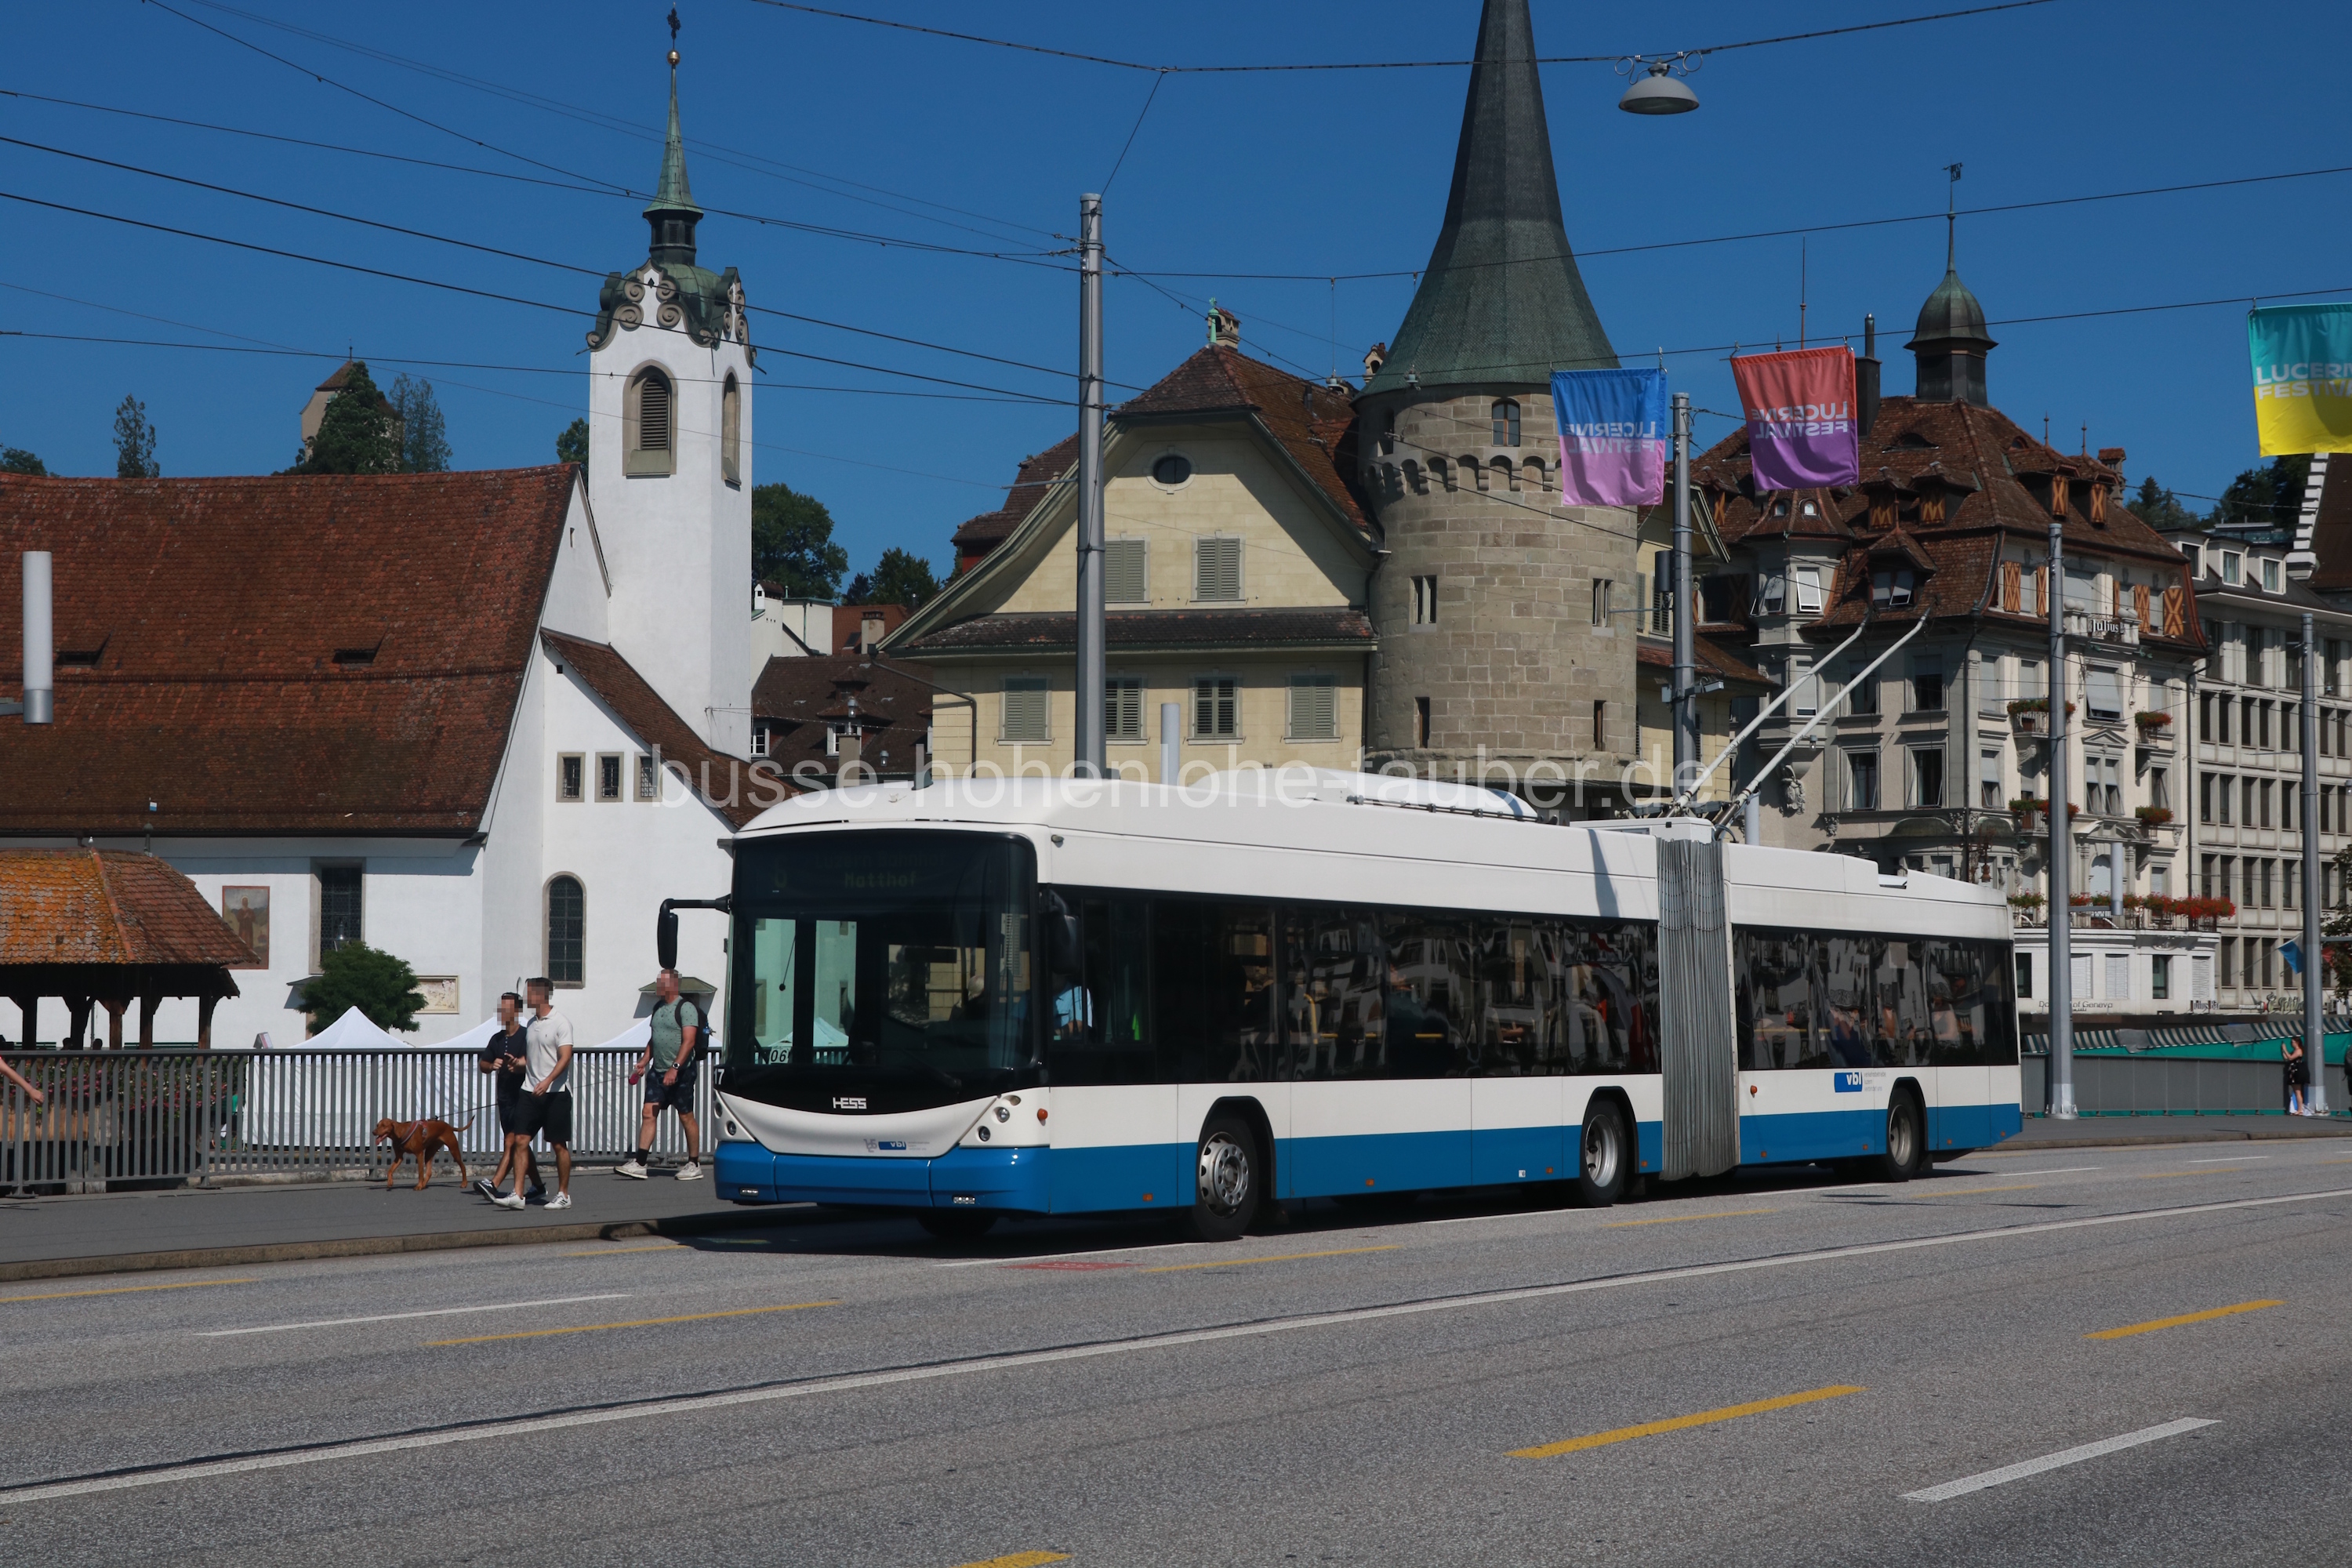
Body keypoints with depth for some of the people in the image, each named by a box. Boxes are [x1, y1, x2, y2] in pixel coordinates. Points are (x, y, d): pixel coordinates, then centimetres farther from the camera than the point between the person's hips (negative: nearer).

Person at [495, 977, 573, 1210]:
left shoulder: (560, 1023, -8)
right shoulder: (531, 1024, 14)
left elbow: (565, 1057, -17)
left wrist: (547, 1081, -29)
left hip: (556, 1092, -7)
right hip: (531, 1091, 7)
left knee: (559, 1145, 1)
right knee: (522, 1140, -4)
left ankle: (564, 1194, 11)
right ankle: (517, 1195, -6)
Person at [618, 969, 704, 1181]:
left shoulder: (686, 1008, -10)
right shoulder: (658, 1008, 15)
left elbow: (689, 1041, -19)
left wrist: (675, 1068, -26)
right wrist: (643, 1062, 12)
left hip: (681, 1072, -7)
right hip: (657, 1071, 7)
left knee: (686, 1117, 1)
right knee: (649, 1114, -2)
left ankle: (694, 1165, 10)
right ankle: (639, 1164, -6)